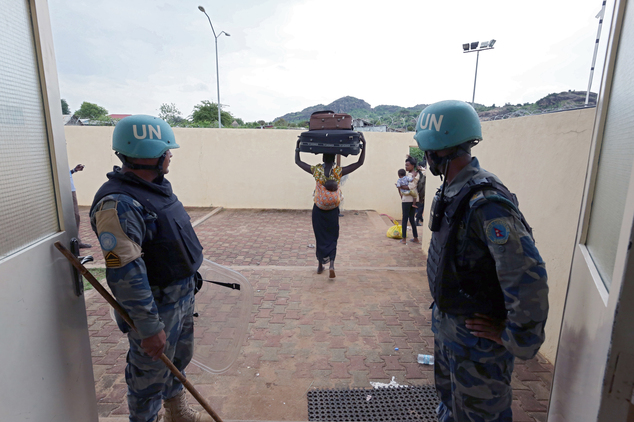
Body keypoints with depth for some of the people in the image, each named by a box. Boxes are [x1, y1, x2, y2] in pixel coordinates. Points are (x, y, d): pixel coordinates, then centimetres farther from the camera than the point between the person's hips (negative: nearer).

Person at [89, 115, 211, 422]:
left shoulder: (156, 186, 4)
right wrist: (149, 328, -25)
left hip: (181, 296, 9)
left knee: (179, 359, 26)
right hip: (155, 304, -9)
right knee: (151, 374, 11)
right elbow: (125, 274, -28)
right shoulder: (119, 203, -26)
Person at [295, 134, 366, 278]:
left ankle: (320, 265, 23)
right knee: (332, 238, 9)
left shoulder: (316, 170, -8)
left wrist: (298, 145, 14)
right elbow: (360, 163, -6)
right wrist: (364, 145, -4)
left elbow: (297, 161, 5)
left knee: (319, 237, 13)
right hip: (333, 210, -1)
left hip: (318, 209, 1)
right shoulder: (339, 171, -11)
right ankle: (331, 264, -7)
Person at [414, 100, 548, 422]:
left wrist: (518, 339, -21)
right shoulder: (452, 191, 0)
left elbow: (528, 276, -33)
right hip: (447, 321, 8)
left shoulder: (486, 201, -30)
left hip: (477, 333, -8)